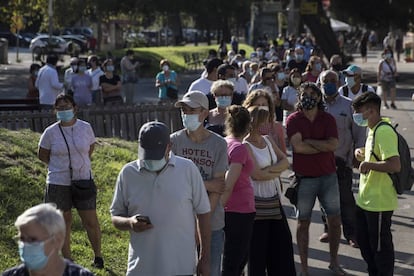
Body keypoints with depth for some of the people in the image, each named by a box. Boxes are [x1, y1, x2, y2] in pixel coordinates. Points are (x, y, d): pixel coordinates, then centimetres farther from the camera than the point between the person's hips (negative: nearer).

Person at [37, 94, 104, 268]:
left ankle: (97, 255, 21)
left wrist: (80, 163, 8)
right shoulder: (50, 132, -7)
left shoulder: (85, 128, -3)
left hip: (83, 181, 1)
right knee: (64, 221, 9)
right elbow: (42, 155, 6)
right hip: (58, 184, -1)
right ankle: (67, 259, 22)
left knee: (91, 221, 3)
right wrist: (61, 166, 4)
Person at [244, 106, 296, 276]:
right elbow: (256, 174, -21)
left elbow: (285, 162, 2)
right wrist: (277, 172, -6)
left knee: (282, 242, 12)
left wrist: (269, 170, -16)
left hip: (274, 201, 8)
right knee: (257, 249, 2)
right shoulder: (245, 146, -13)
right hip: (256, 203, -8)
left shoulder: (268, 140, 10)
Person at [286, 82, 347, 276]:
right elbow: (298, 146, -18)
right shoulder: (293, 120, -4)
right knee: (303, 222, 4)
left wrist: (308, 141, -13)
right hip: (304, 178, -2)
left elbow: (333, 144, -12)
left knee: (335, 220, 7)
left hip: (328, 176, 3)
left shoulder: (328, 119, 3)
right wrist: (324, 146, -12)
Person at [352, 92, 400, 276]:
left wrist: (368, 164, -25)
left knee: (380, 246, 3)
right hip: (365, 199, 10)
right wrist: (363, 153, 8)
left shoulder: (384, 131, -22)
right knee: (363, 240, 21)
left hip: (379, 202, -10)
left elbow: (394, 165, -30)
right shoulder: (373, 129, 10)